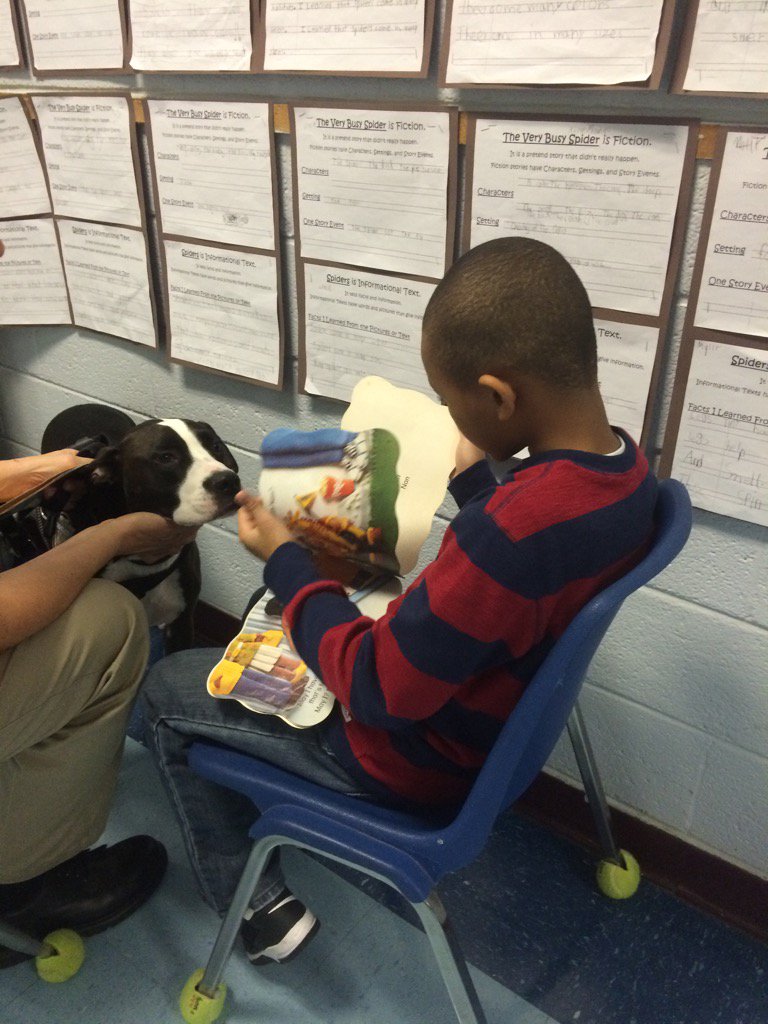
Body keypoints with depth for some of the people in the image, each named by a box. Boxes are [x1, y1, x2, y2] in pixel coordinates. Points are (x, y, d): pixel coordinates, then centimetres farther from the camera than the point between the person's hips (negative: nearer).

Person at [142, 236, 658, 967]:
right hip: (499, 708, 9)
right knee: (276, 622, 27)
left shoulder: (507, 536, -40)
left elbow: (377, 689, -28)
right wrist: (473, 478, 8)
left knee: (164, 689, 9)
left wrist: (285, 562, -17)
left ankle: (258, 906, 20)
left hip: (418, 753, -8)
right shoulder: (625, 469, -12)